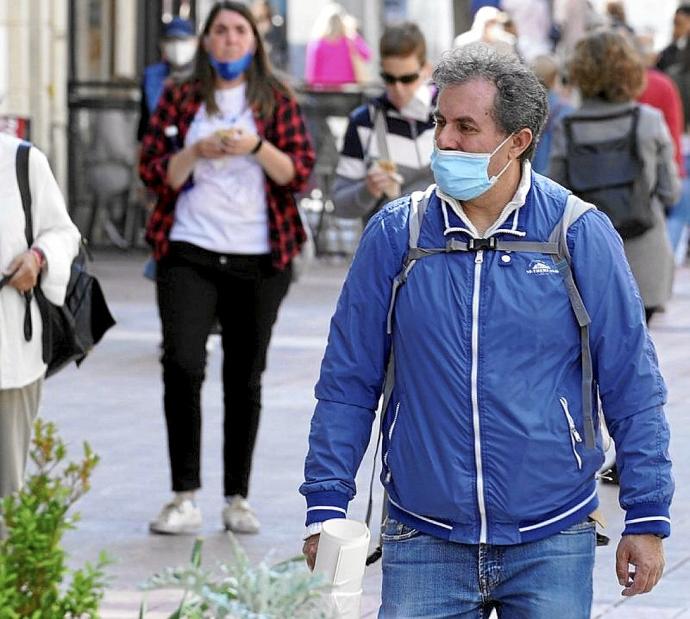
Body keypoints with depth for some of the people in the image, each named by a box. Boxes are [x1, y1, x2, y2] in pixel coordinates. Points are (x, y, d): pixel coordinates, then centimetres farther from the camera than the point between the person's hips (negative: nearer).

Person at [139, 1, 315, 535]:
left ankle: (238, 498, 14)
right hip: (190, 254, -1)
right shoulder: (180, 100, 8)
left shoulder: (278, 101, 8)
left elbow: (300, 172, 0)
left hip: (259, 259, 1)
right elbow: (154, 173, 4)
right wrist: (197, 151, -13)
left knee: (245, 378, 5)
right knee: (182, 364, -16)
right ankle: (185, 497, -12)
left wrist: (256, 146, -16)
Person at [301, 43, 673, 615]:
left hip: (551, 544, -1)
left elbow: (632, 388, 1)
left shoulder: (580, 235, -3)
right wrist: (326, 508, 0)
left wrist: (648, 520, -1)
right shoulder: (395, 235, 0)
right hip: (424, 543, 1)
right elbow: (347, 383, 5)